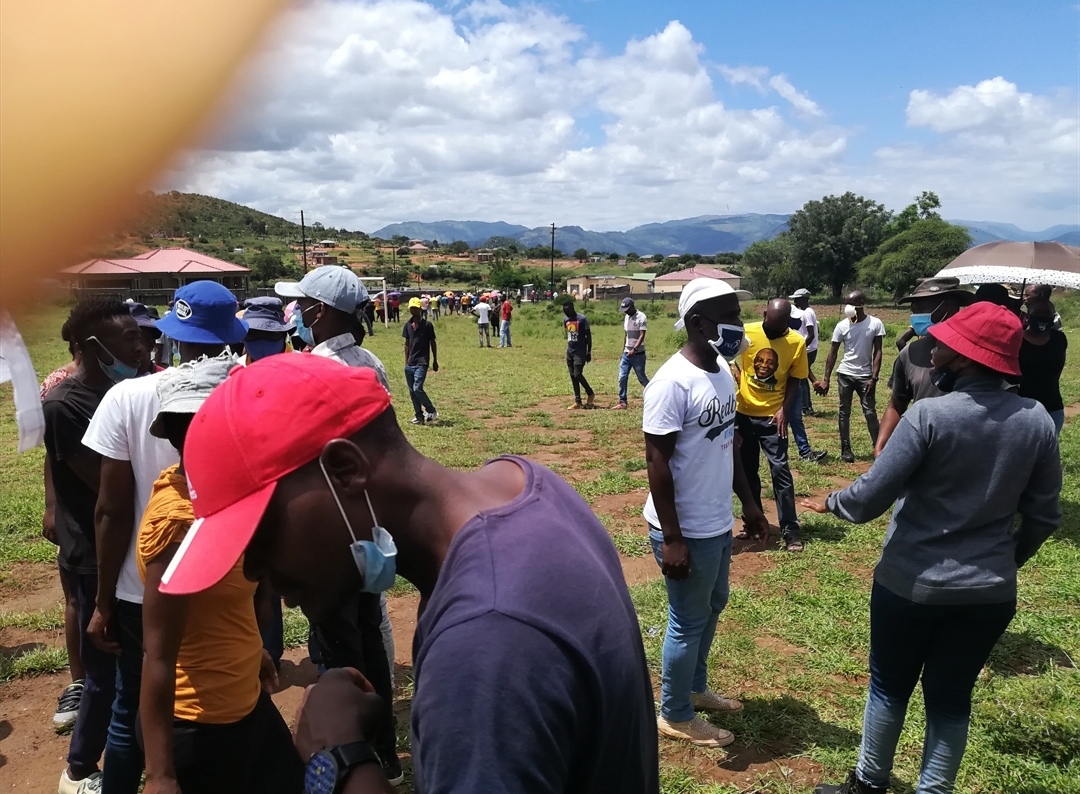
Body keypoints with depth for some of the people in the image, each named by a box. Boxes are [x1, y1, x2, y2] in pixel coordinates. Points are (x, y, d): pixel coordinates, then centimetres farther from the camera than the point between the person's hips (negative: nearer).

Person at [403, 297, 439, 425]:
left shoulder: (427, 325, -6)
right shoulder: (408, 325, 7)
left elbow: (433, 343, 1)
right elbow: (407, 344, 14)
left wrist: (435, 361, 1)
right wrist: (406, 362, 12)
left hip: (422, 363, -5)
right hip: (410, 364, 6)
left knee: (417, 388, -16)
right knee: (412, 391, 7)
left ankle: (432, 411, 1)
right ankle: (419, 416, 18)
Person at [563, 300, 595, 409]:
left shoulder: (582, 319, -13)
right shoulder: (565, 319, 7)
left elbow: (588, 336, -9)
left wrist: (589, 352, -10)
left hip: (580, 351, -7)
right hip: (570, 351, 7)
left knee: (578, 375, -13)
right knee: (573, 376, 5)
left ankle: (591, 394, 9)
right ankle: (577, 401, 10)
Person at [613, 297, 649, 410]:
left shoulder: (641, 317, -11)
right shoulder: (626, 317, 12)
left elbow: (642, 335, -18)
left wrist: (634, 349, -28)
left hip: (638, 354, -7)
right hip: (626, 353, 7)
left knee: (642, 378, -1)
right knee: (622, 377, 1)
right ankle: (622, 402, 5)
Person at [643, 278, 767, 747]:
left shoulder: (723, 371, 5)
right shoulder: (673, 382, -23)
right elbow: (657, 462, -22)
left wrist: (748, 502, 18)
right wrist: (671, 538, -22)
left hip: (718, 522, 9)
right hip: (687, 530, -9)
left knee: (712, 608, 24)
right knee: (688, 622, 7)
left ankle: (695, 688, 45)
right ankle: (676, 717, 27)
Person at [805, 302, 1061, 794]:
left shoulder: (929, 415, -21)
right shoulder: (1037, 420, -5)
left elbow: (870, 497, -19)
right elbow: (1044, 516, 2)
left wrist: (831, 503, 2)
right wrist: (1006, 561, 18)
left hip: (912, 583, -3)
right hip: (990, 590, 4)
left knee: (890, 685, 17)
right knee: (951, 697, 17)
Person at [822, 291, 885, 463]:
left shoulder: (875, 324, -7)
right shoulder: (842, 326, -3)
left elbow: (877, 352, -5)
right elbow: (833, 353, 0)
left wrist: (874, 377, -13)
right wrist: (826, 380, -4)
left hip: (865, 376, -2)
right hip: (845, 375, 2)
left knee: (870, 412, -3)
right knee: (844, 413, 6)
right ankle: (846, 449, 13)